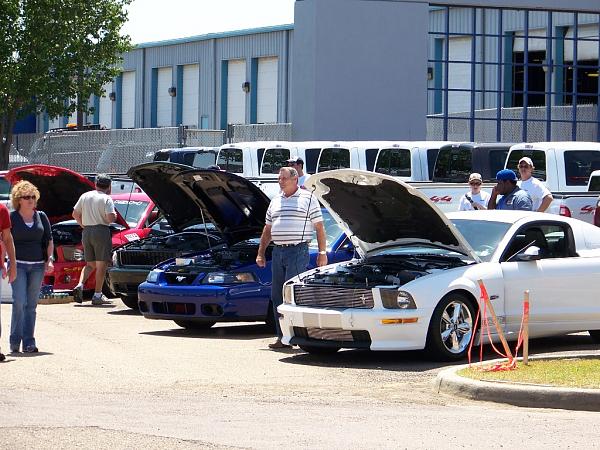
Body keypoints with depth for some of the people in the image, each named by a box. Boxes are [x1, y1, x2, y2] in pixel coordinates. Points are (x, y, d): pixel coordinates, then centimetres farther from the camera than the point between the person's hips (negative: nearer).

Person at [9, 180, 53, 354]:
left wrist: (49, 259, 2)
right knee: (19, 301, -13)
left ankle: (29, 342, 5)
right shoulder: (11, 217, 0)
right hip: (18, 264, -3)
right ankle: (15, 340, -5)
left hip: (37, 265, 3)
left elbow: (49, 241, 15)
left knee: (31, 305, 4)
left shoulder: (41, 217, 11)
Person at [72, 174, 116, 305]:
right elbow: (111, 218, -17)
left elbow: (75, 214, 13)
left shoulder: (85, 196, 9)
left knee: (90, 264, 16)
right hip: (101, 232, -5)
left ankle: (80, 285, -6)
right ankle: (97, 295, -1)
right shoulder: (106, 199, -7)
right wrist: (115, 216, 5)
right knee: (101, 265, 1)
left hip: (86, 232, 5)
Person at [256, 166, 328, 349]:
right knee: (277, 297, 5)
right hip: (278, 251, 7)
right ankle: (282, 338, 9)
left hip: (298, 252, -7)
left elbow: (319, 227, 0)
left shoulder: (308, 198, 1)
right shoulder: (275, 201, 18)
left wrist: (322, 252, -6)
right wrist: (261, 253, 17)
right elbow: (267, 230, 23)